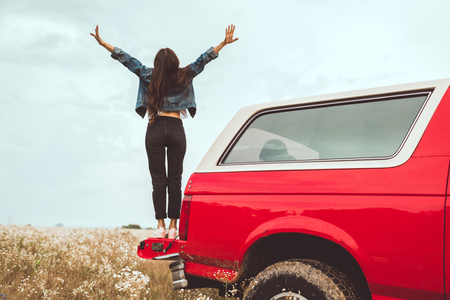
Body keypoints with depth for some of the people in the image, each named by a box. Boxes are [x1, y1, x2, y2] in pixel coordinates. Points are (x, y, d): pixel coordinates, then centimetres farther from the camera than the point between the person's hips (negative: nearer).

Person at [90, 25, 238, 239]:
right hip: (176, 129, 1)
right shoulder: (183, 77, 3)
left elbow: (128, 60, 5)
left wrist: (103, 43, 10)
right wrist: (224, 43, 9)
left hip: (155, 130, 0)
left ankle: (161, 225, -3)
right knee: (175, 180, 3)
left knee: (158, 179, 1)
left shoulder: (150, 77, 2)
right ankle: (173, 227, 1)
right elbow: (203, 60, 5)